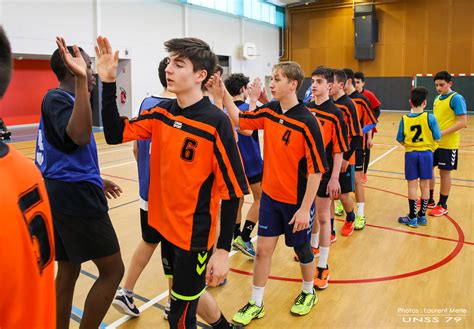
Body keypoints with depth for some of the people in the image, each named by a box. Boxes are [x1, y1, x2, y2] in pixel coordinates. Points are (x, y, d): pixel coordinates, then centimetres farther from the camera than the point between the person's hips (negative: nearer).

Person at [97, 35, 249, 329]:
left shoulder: (216, 123, -19)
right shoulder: (161, 113, 1)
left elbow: (233, 191, -18)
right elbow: (115, 133, 1)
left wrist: (223, 249, -18)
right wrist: (109, 82, -8)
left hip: (195, 235, -7)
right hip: (165, 225, 7)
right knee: (183, 292, 26)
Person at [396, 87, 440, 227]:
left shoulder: (404, 119, -5)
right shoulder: (430, 118, -9)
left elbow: (400, 140, -3)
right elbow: (437, 138, -7)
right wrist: (429, 143, 14)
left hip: (410, 154, 1)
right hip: (426, 153, 0)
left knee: (412, 185, 7)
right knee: (425, 185, 10)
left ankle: (412, 218, 12)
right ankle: (422, 216, 20)